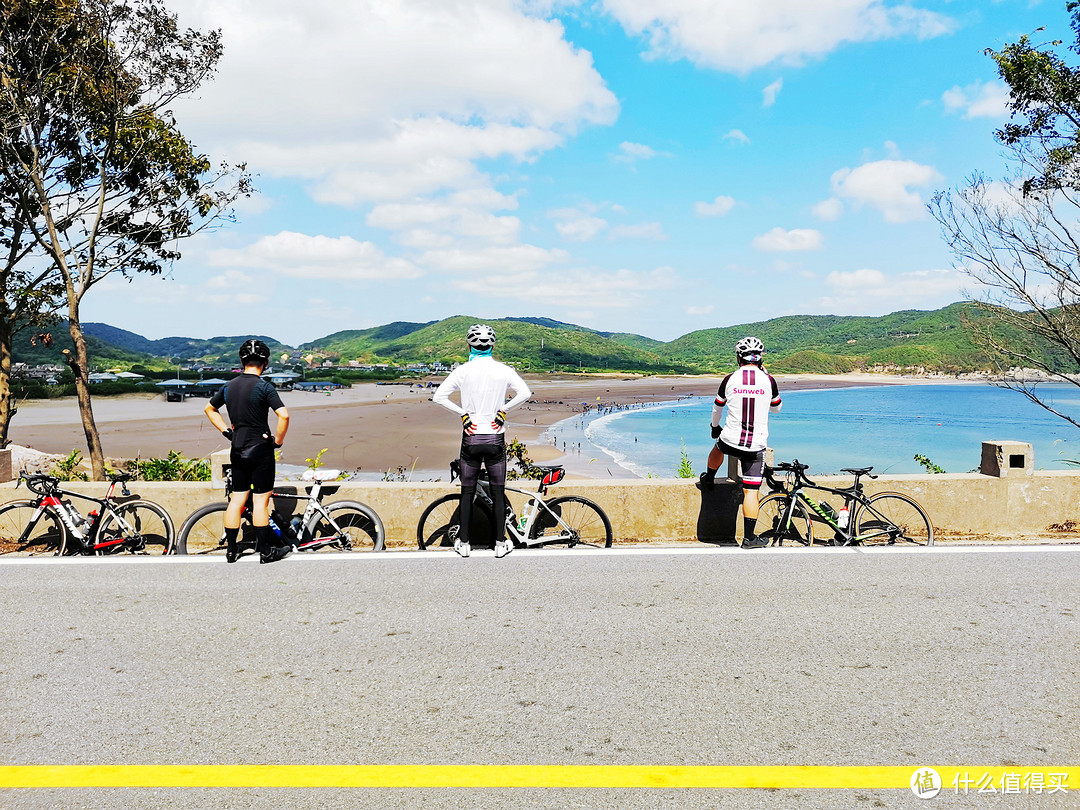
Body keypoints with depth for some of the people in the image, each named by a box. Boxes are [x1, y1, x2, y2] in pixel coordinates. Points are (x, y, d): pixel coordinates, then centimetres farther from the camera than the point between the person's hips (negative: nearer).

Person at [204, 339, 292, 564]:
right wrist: (278, 440, -9)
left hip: (237, 450, 6)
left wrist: (227, 431, 18)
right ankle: (266, 551, 7)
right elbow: (283, 415, -23)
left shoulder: (229, 386, 7)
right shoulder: (263, 387, -13)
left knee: (237, 498, 12)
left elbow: (210, 409, 22)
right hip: (260, 449, -6)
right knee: (260, 499, 0)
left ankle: (231, 550, 16)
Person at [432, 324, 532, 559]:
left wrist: (462, 413, -3)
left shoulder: (463, 370, -4)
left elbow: (439, 396, -8)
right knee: (498, 492, 9)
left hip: (471, 437, 0)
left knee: (467, 492, 11)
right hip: (495, 439, 0)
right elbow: (525, 393, -11)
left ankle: (463, 543, 16)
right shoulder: (504, 370, -4)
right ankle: (500, 543, 14)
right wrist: (503, 409, -3)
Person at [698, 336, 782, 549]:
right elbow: (776, 408, 14)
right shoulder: (768, 380, -4)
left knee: (718, 446, 37)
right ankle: (749, 538, 0)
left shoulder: (730, 379, -3)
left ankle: (708, 479, 59)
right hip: (756, 446, -1)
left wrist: (715, 426, 32)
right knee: (751, 492, 2)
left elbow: (717, 408, 11)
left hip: (730, 441, 1)